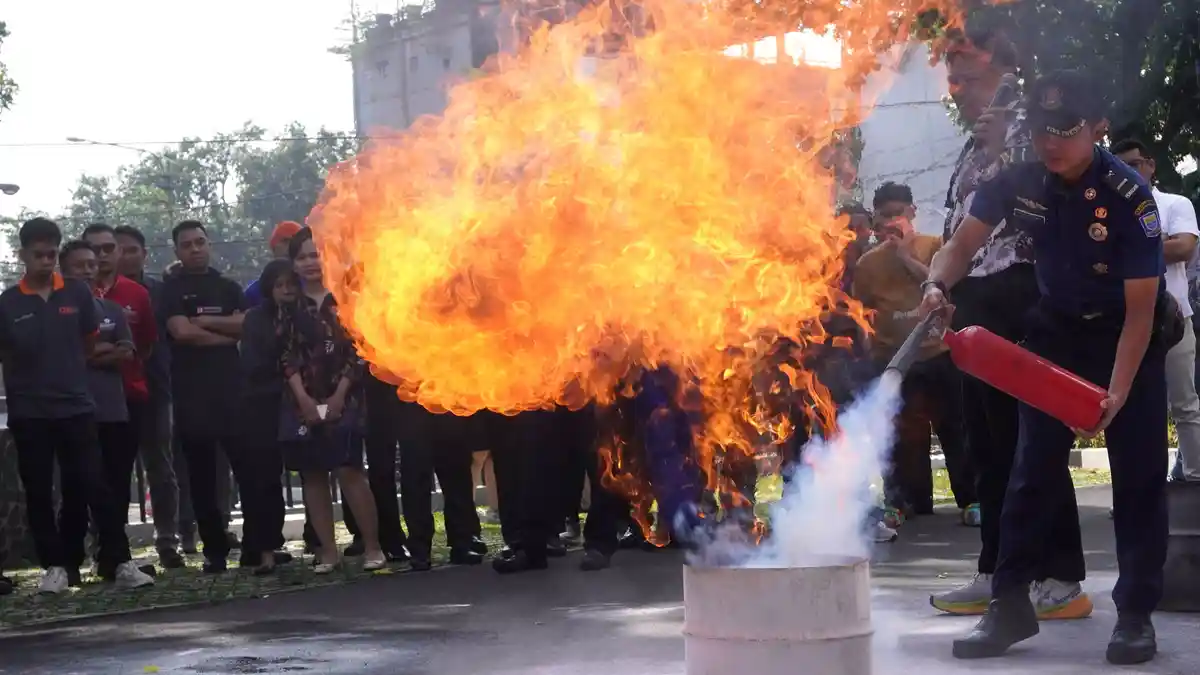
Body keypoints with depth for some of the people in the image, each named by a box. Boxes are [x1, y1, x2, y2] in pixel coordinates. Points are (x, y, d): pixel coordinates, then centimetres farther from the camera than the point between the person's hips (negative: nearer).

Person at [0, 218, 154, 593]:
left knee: (94, 485, -4)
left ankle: (120, 562, -4)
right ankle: (55, 566, 13)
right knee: (39, 492, 5)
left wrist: (66, 371, 10)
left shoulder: (77, 294, 2)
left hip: (76, 406, 0)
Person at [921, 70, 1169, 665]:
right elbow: (963, 243, -5)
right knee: (1035, 465, 1)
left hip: (1128, 334, -3)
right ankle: (1010, 603, 6)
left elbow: (1141, 308, -25)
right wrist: (937, 286, -28)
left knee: (1137, 471, -5)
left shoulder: (1129, 196, -27)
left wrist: (1116, 393, -35)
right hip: (1058, 330, 3)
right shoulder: (1018, 180, -15)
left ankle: (1136, 612, 4)